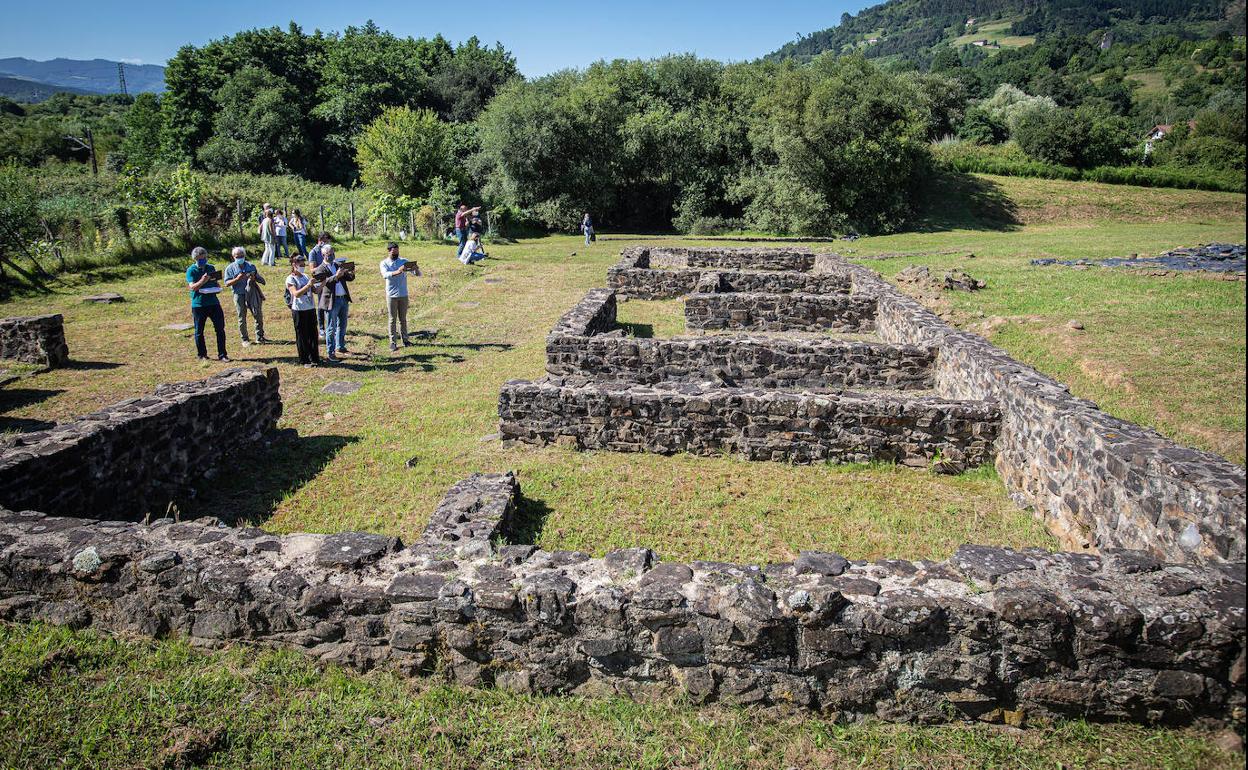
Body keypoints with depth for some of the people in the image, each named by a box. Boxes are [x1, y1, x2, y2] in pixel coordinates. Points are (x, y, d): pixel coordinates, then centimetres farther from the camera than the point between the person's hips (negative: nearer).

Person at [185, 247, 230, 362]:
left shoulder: (211, 268, 11)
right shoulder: (191, 270, -3)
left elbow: (217, 283, 21)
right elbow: (192, 287, -13)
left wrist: (218, 287, -2)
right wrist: (202, 281, -29)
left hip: (213, 302, 3)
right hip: (198, 304, -3)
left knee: (220, 329, -1)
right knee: (199, 331, 6)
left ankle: (222, 355, 5)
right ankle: (202, 355, 18)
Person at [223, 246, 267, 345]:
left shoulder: (251, 266, 8)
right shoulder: (230, 268, 2)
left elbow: (260, 279, 12)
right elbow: (227, 283, -3)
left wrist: (254, 278, -10)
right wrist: (237, 279, -18)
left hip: (252, 293, 2)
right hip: (239, 295, -2)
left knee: (259, 315, 2)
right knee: (242, 318, 4)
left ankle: (260, 337, 14)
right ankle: (245, 339, 13)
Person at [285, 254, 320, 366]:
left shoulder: (305, 276, 11)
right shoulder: (290, 279, -7)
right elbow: (296, 294, -21)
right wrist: (308, 285, -29)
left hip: (311, 308, 6)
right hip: (299, 310, -6)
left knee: (313, 334, 9)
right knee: (302, 335, 2)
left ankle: (314, 358, 17)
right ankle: (304, 360, 9)